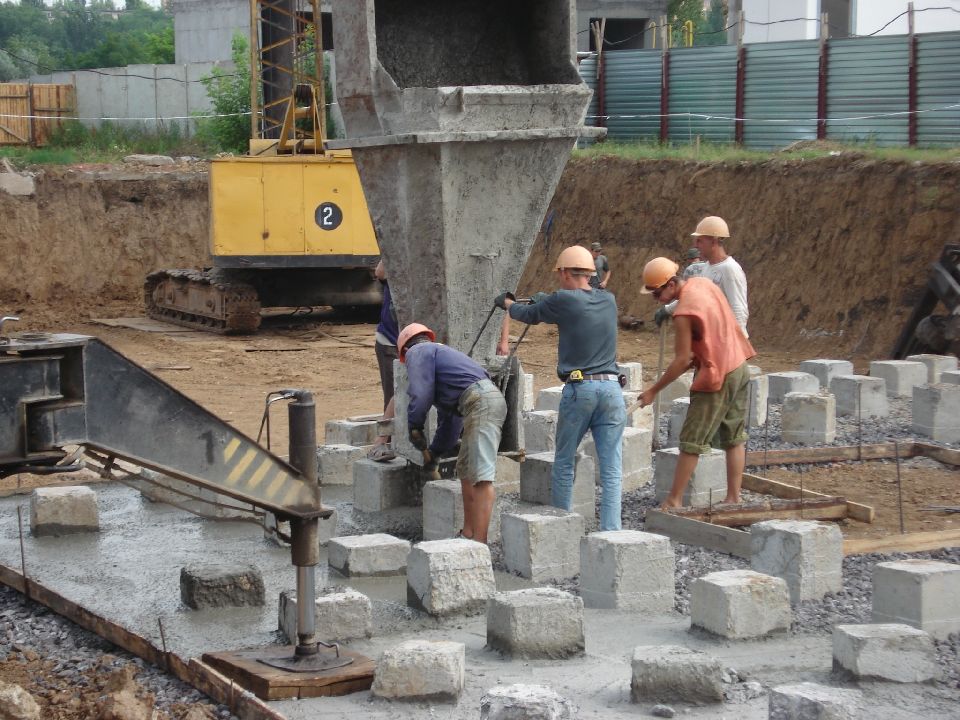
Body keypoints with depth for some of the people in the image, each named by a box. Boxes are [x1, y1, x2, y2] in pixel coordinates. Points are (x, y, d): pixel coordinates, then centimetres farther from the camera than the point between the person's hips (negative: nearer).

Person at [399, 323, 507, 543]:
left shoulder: (418, 352, 9)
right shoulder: (441, 352, 37)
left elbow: (420, 393, -8)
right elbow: (449, 418, 40)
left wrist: (414, 426, 6)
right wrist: (435, 452, 46)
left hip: (480, 401, -10)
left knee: (481, 476, -13)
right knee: (465, 471, 19)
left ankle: (479, 541, -16)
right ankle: (468, 534, 22)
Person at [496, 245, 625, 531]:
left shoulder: (562, 301, -5)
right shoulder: (608, 300, 9)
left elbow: (528, 315, 12)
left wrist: (506, 302, 33)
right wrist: (546, 300, 40)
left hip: (578, 389, -3)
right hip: (611, 389, 3)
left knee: (564, 463, 13)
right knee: (611, 469, 1)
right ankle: (610, 531, -4)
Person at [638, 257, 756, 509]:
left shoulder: (683, 313, -21)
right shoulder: (704, 284, 3)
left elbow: (681, 361, -17)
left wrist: (653, 391, -10)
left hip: (716, 378, -9)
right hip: (739, 368, 9)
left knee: (691, 442, -2)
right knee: (734, 438, 13)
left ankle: (674, 501, 2)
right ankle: (733, 498, 17)